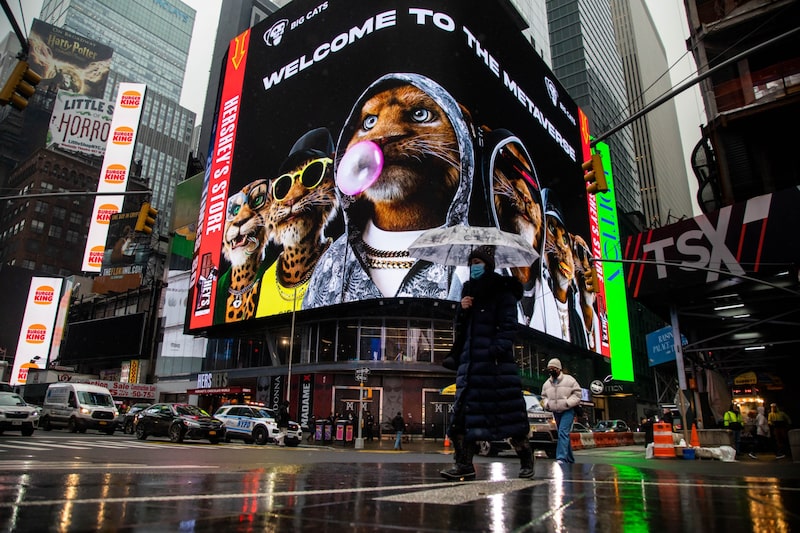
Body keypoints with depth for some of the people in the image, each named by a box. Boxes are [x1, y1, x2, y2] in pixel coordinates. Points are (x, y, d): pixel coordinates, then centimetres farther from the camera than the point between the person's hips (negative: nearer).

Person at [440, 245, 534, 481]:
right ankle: (464, 464, 1)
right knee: (464, 409, -2)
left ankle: (525, 458, 15)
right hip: (471, 359, 6)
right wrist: (462, 310, -1)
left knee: (507, 408, -3)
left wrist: (497, 352, -20)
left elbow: (508, 324, -8)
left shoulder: (502, 290, 1)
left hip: (496, 361, -6)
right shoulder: (469, 291, 20)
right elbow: (460, 328, 19)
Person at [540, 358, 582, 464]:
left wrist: (568, 403, -17)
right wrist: (547, 404, -1)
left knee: (563, 433, -19)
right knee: (565, 435, 13)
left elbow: (577, 394, -7)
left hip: (568, 411, -6)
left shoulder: (569, 380, -6)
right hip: (556, 412, 6)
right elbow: (544, 396, 19)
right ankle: (570, 459, 24)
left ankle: (561, 458, -24)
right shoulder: (547, 384, 8)